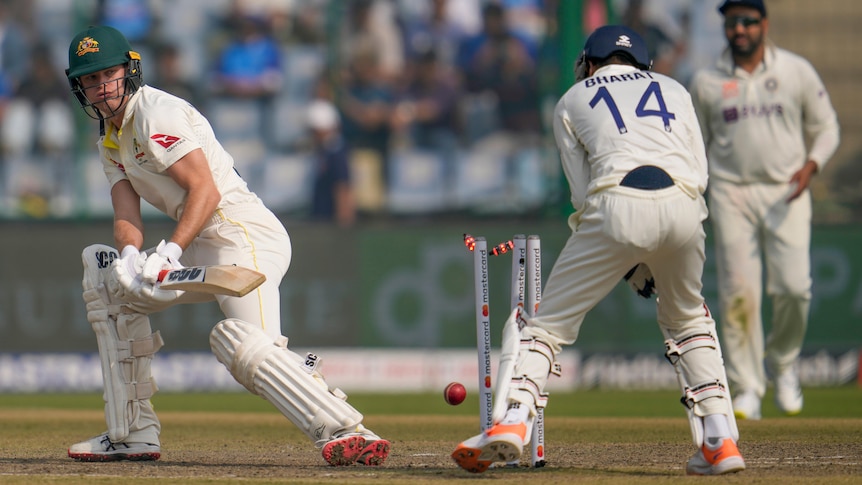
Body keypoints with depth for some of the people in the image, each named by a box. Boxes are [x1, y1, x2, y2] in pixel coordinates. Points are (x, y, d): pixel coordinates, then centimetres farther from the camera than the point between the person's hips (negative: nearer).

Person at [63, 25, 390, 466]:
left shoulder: (156, 113, -9)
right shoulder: (111, 139, 18)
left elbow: (206, 190, -19)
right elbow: (127, 216, 5)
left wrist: (170, 250, -30)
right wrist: (130, 256, -17)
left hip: (245, 235, -10)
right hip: (203, 250, 10)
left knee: (243, 344, -31)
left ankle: (348, 434, -40)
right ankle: (133, 435, 15)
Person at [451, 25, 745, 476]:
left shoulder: (572, 101, 24)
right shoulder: (674, 90, 30)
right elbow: (699, 173, 19)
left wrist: (630, 263, 21)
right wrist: (652, 260, 19)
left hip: (616, 205, -2)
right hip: (684, 208, 3)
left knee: (549, 320, 8)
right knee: (687, 319, 24)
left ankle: (513, 420, -12)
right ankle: (720, 439, 13)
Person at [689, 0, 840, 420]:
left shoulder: (797, 72, 3)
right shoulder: (706, 83, 6)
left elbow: (826, 127, 9)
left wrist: (811, 165, -11)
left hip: (786, 192, 0)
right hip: (731, 192, 1)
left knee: (793, 287, -11)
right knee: (738, 292, -8)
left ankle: (782, 362, 17)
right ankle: (746, 387, 0)